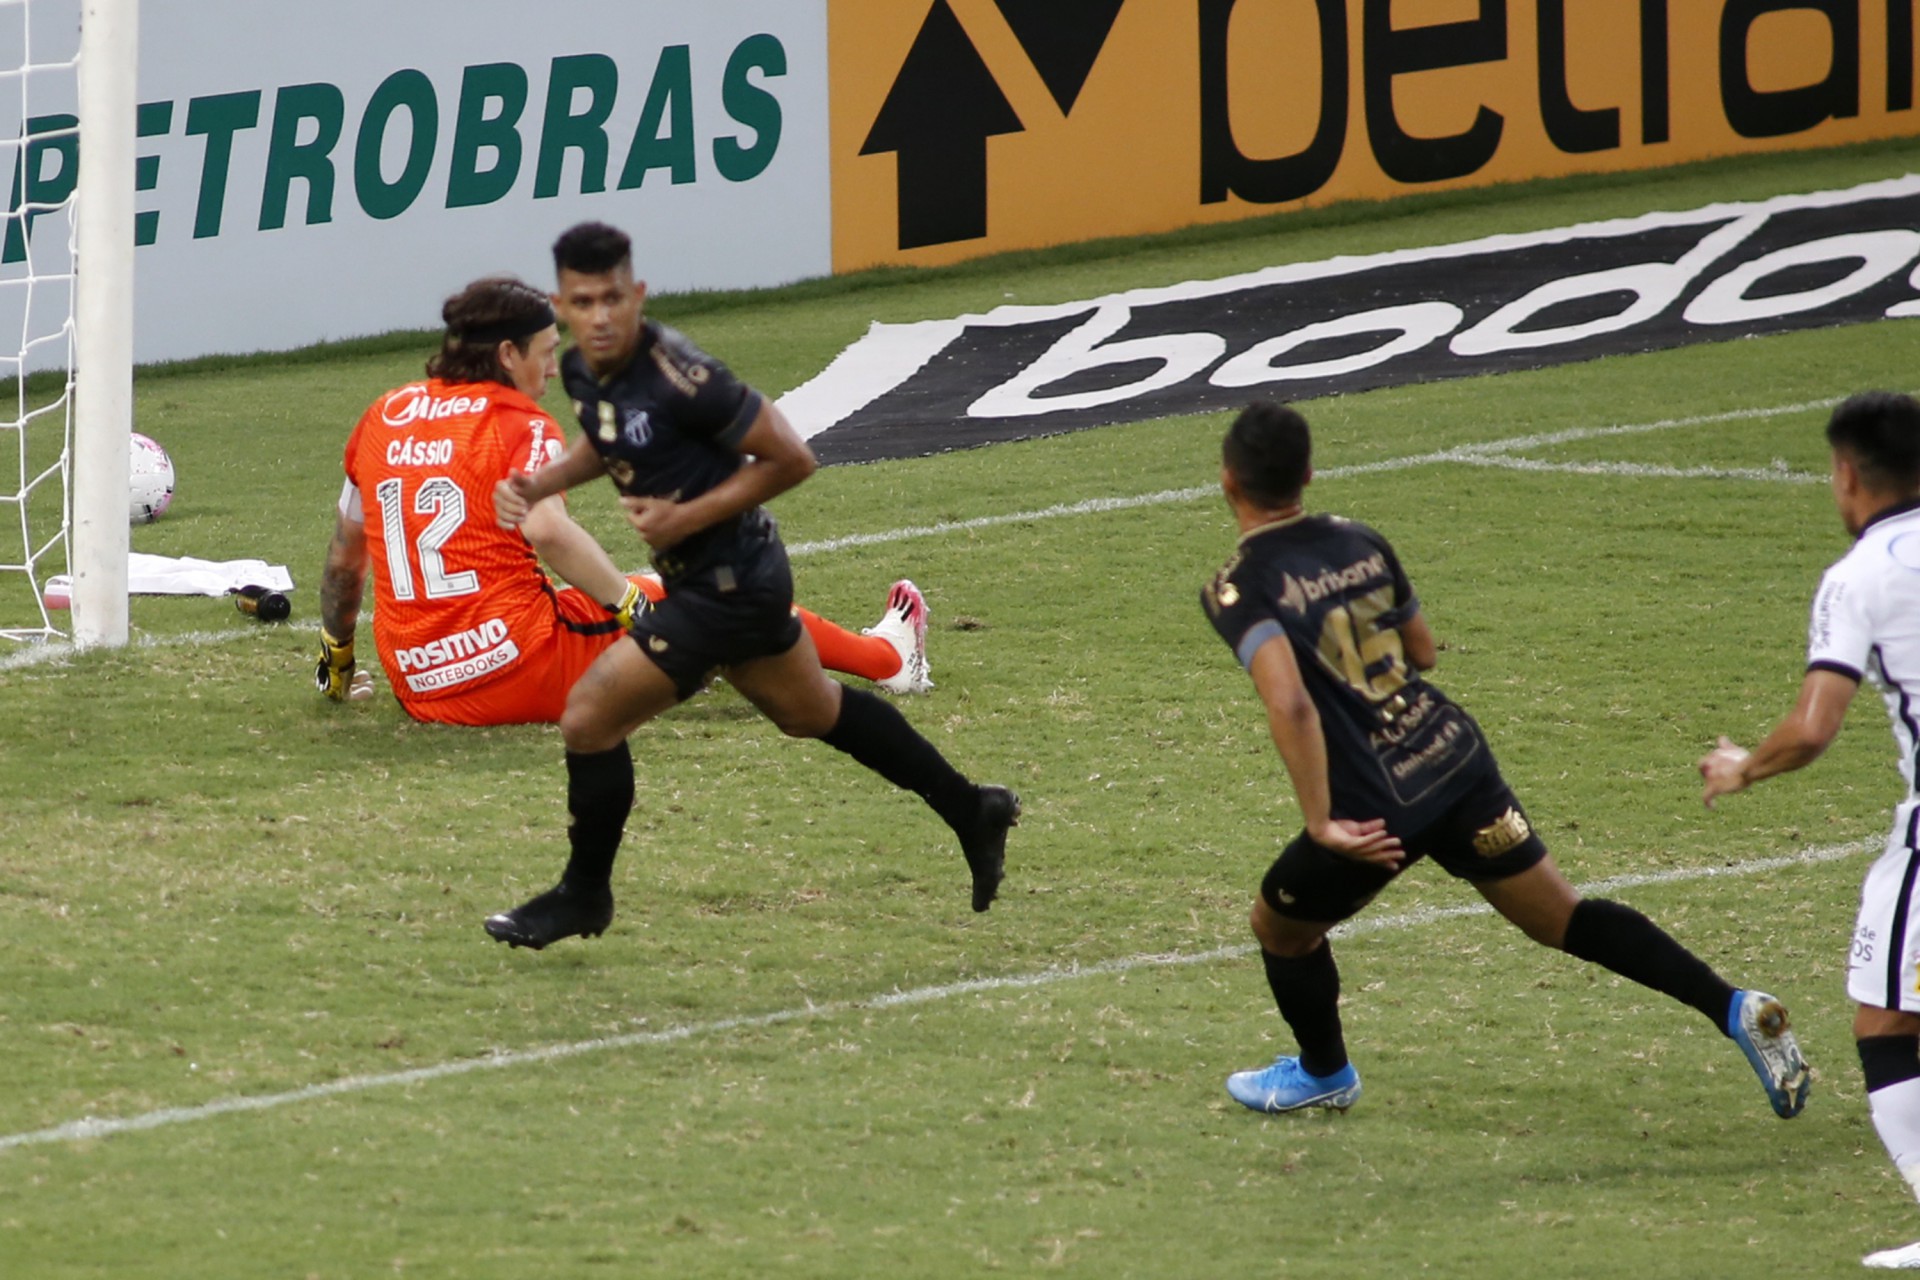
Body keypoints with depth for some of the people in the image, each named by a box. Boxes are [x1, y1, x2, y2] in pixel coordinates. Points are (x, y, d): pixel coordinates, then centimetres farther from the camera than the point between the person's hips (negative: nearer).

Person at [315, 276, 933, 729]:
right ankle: (889, 659, 26)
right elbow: (546, 530, -26)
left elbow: (344, 558, 19)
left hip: (420, 687, 6)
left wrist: (337, 657, 33)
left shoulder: (384, 417, 11)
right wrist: (631, 606, -19)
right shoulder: (519, 424, -7)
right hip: (525, 674, -6)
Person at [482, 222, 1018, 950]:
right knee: (814, 712, 27)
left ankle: (583, 895, 14)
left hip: (727, 585, -9)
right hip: (725, 576, 9)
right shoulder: (583, 370, -4)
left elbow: (791, 459, -21)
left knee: (589, 720, -7)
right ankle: (972, 812, 42)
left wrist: (687, 517, -24)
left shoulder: (679, 378, -29)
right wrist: (541, 483, 0)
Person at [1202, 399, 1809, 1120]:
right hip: (1453, 757, 5)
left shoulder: (1239, 590, -12)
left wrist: (1320, 821, -21)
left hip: (1372, 808, -5)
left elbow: (1289, 703, -27)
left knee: (1280, 926, 24)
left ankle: (1323, 1074, 45)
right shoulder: (1360, 543, 8)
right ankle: (1732, 1010, 0)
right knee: (1562, 918, 12)